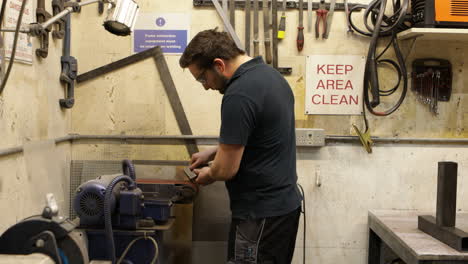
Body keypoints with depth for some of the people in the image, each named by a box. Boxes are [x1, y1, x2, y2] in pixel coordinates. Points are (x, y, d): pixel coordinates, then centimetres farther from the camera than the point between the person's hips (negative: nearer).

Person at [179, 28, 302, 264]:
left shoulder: (239, 95, -24)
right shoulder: (270, 75, 7)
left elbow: (226, 169, -20)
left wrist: (208, 174, 1)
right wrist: (213, 152, 16)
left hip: (261, 214, -10)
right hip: (285, 203, 10)